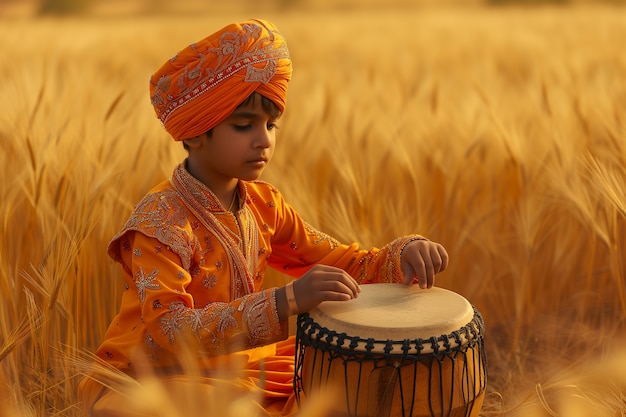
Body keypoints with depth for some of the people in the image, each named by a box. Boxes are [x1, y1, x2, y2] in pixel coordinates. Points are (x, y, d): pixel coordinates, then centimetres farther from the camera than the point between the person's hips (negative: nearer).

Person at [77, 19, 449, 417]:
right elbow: (172, 332, -33)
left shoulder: (263, 204, -1)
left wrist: (403, 253, -21)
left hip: (235, 364, 6)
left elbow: (337, 262, 1)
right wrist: (287, 300, -44)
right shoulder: (160, 220, -22)